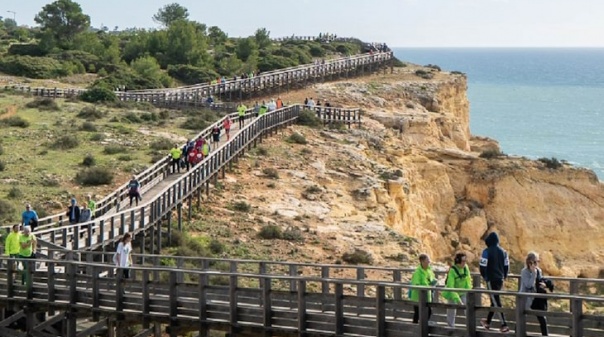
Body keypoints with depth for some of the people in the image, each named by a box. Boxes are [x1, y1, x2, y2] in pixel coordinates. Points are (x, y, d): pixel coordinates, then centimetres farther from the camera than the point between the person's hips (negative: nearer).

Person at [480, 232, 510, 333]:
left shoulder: (487, 251, -13)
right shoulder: (503, 251, 6)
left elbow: (483, 265, -14)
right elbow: (506, 266, 9)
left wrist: (485, 276, 3)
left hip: (491, 279, -7)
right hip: (500, 280, 7)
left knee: (496, 302, -5)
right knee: (494, 301, 17)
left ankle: (504, 324, -10)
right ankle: (488, 322, 30)